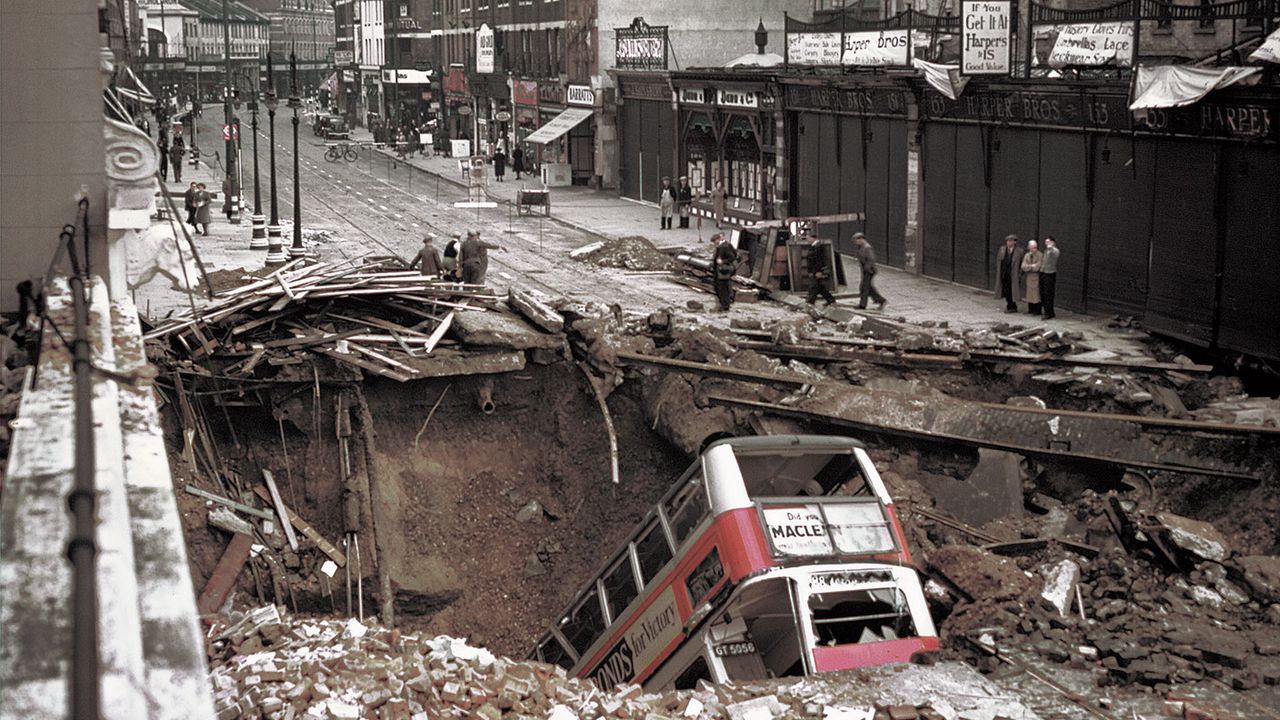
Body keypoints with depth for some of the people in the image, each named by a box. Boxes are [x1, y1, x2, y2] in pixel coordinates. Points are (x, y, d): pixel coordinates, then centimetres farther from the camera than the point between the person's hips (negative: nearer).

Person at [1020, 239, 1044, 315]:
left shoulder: (1040, 255, -7)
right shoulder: (1027, 255, 11)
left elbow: (1039, 266, -14)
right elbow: (1023, 266, 3)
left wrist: (1029, 266, -6)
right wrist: (1032, 266, -12)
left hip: (1037, 276, -6)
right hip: (1029, 276, 6)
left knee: (1037, 294, -5)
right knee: (1029, 293, 8)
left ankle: (1037, 310, -2)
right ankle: (1031, 310, 17)